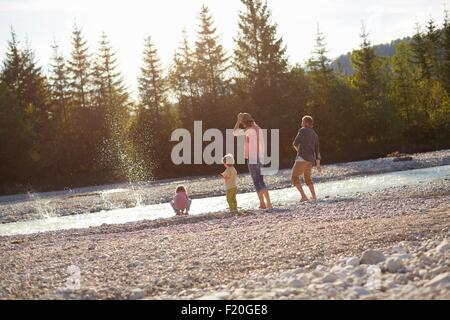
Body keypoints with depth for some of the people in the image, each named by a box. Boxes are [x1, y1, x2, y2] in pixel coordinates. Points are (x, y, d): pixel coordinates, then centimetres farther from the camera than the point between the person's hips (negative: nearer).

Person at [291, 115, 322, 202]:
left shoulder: (303, 130, 0)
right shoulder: (315, 135, 21)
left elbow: (295, 144, 3)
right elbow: (317, 151, 23)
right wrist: (318, 165, 27)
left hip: (302, 158, -7)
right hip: (311, 160, 7)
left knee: (294, 177, -1)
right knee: (307, 178, 26)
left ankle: (303, 196, -12)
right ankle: (314, 196, 18)